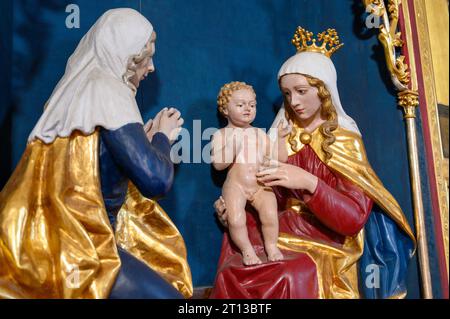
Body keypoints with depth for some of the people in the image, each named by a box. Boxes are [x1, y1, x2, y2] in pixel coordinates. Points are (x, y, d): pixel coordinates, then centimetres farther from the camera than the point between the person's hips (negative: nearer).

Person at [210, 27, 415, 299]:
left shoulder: (346, 142, -2)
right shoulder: (284, 138, 10)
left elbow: (354, 218, -12)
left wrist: (309, 183, -26)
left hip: (326, 244, -3)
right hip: (283, 235, 4)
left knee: (291, 278, -34)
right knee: (233, 273, -24)